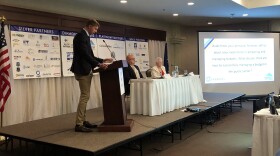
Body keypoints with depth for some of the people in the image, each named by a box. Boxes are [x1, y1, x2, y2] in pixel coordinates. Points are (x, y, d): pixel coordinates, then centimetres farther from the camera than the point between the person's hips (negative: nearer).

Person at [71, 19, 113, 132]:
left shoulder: (85, 37, 18)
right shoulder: (80, 36, -13)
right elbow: (85, 55, -22)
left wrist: (102, 60, 13)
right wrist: (98, 64, -23)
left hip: (86, 70, 10)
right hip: (82, 71, -10)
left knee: (85, 96, 12)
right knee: (85, 96, -10)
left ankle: (83, 121, 19)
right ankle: (78, 124, -6)